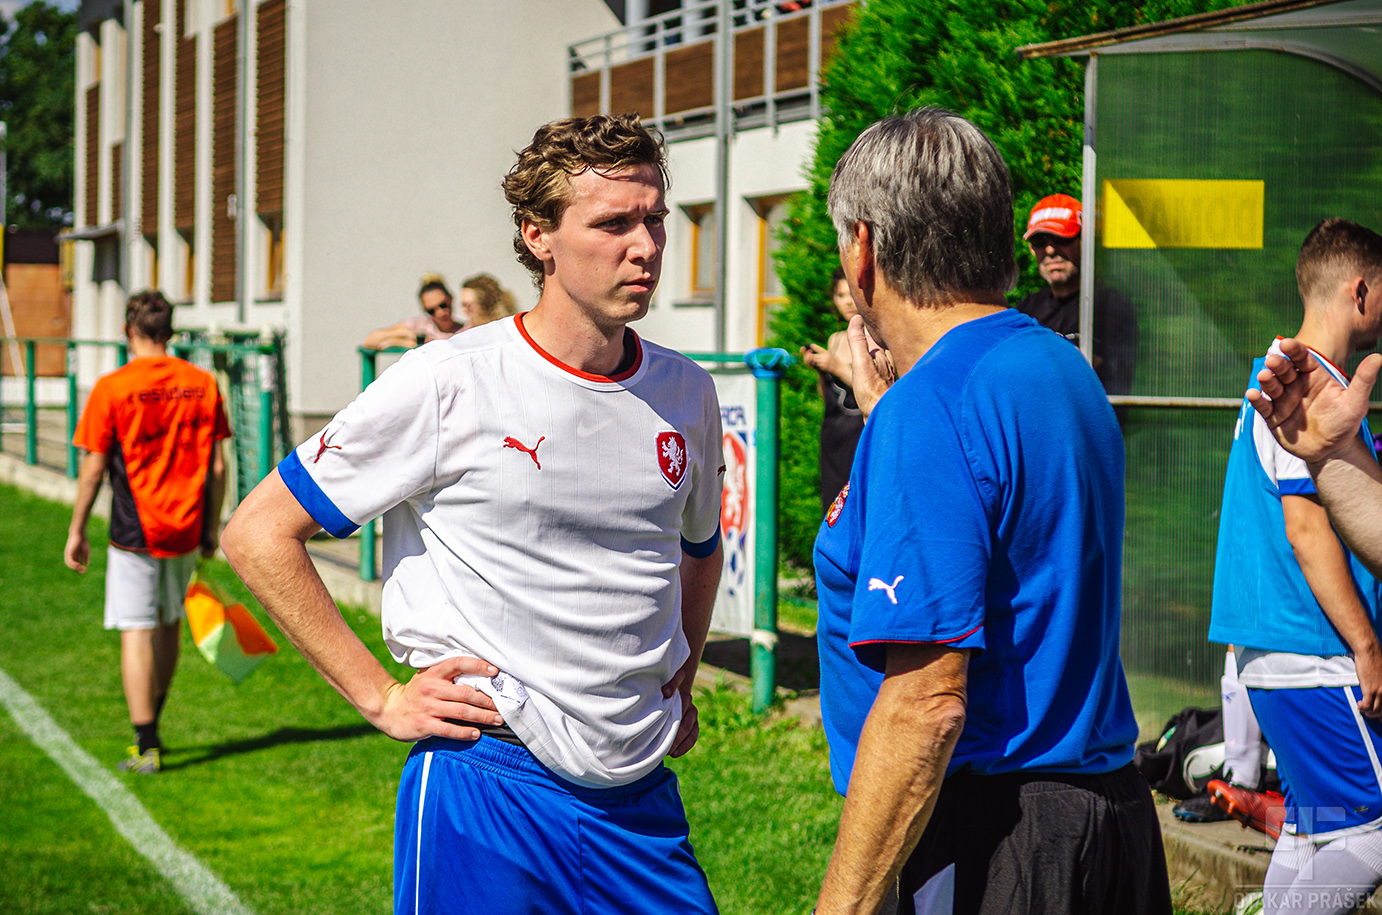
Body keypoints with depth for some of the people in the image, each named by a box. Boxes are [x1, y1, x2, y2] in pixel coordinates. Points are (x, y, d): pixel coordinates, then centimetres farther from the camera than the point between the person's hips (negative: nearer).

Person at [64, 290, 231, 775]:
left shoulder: (111, 388, -10)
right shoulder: (203, 384, 0)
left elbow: (93, 468, -8)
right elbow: (217, 465, 2)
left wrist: (76, 531, 2)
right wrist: (212, 526, 12)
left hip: (135, 531, -4)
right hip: (186, 529, 4)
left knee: (137, 633, -1)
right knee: (169, 625, 19)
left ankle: (146, 748, -3)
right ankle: (152, 727, 33)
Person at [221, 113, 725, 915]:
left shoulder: (687, 396, 6)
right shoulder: (447, 386, -11)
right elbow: (259, 533, -6)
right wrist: (381, 698, -8)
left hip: (643, 796, 5)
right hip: (488, 784, -5)